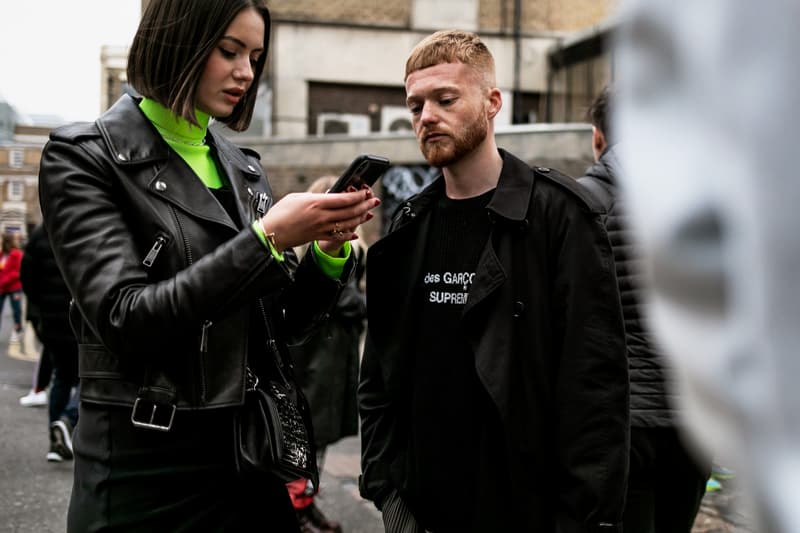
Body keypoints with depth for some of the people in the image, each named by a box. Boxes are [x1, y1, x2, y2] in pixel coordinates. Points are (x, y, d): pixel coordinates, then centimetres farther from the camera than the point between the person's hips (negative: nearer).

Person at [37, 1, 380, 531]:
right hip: (147, 466, -5)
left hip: (253, 458, 6)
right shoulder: (84, 157, -8)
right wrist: (267, 237, -22)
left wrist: (330, 251, -9)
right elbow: (126, 320, -20)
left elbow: (285, 322, 10)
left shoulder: (245, 168, 9)